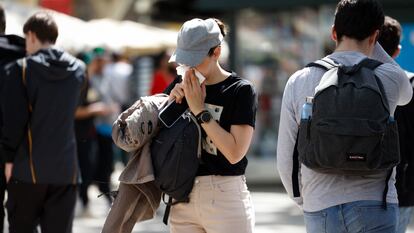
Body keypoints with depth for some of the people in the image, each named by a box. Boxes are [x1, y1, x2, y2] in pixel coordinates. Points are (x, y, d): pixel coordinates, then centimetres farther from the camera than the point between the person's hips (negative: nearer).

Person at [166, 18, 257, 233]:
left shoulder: (241, 90, -6)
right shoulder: (182, 85, 10)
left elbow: (235, 153, -15)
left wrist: (200, 110, -13)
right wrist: (171, 101, -1)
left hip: (225, 198, -5)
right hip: (183, 199, 5)